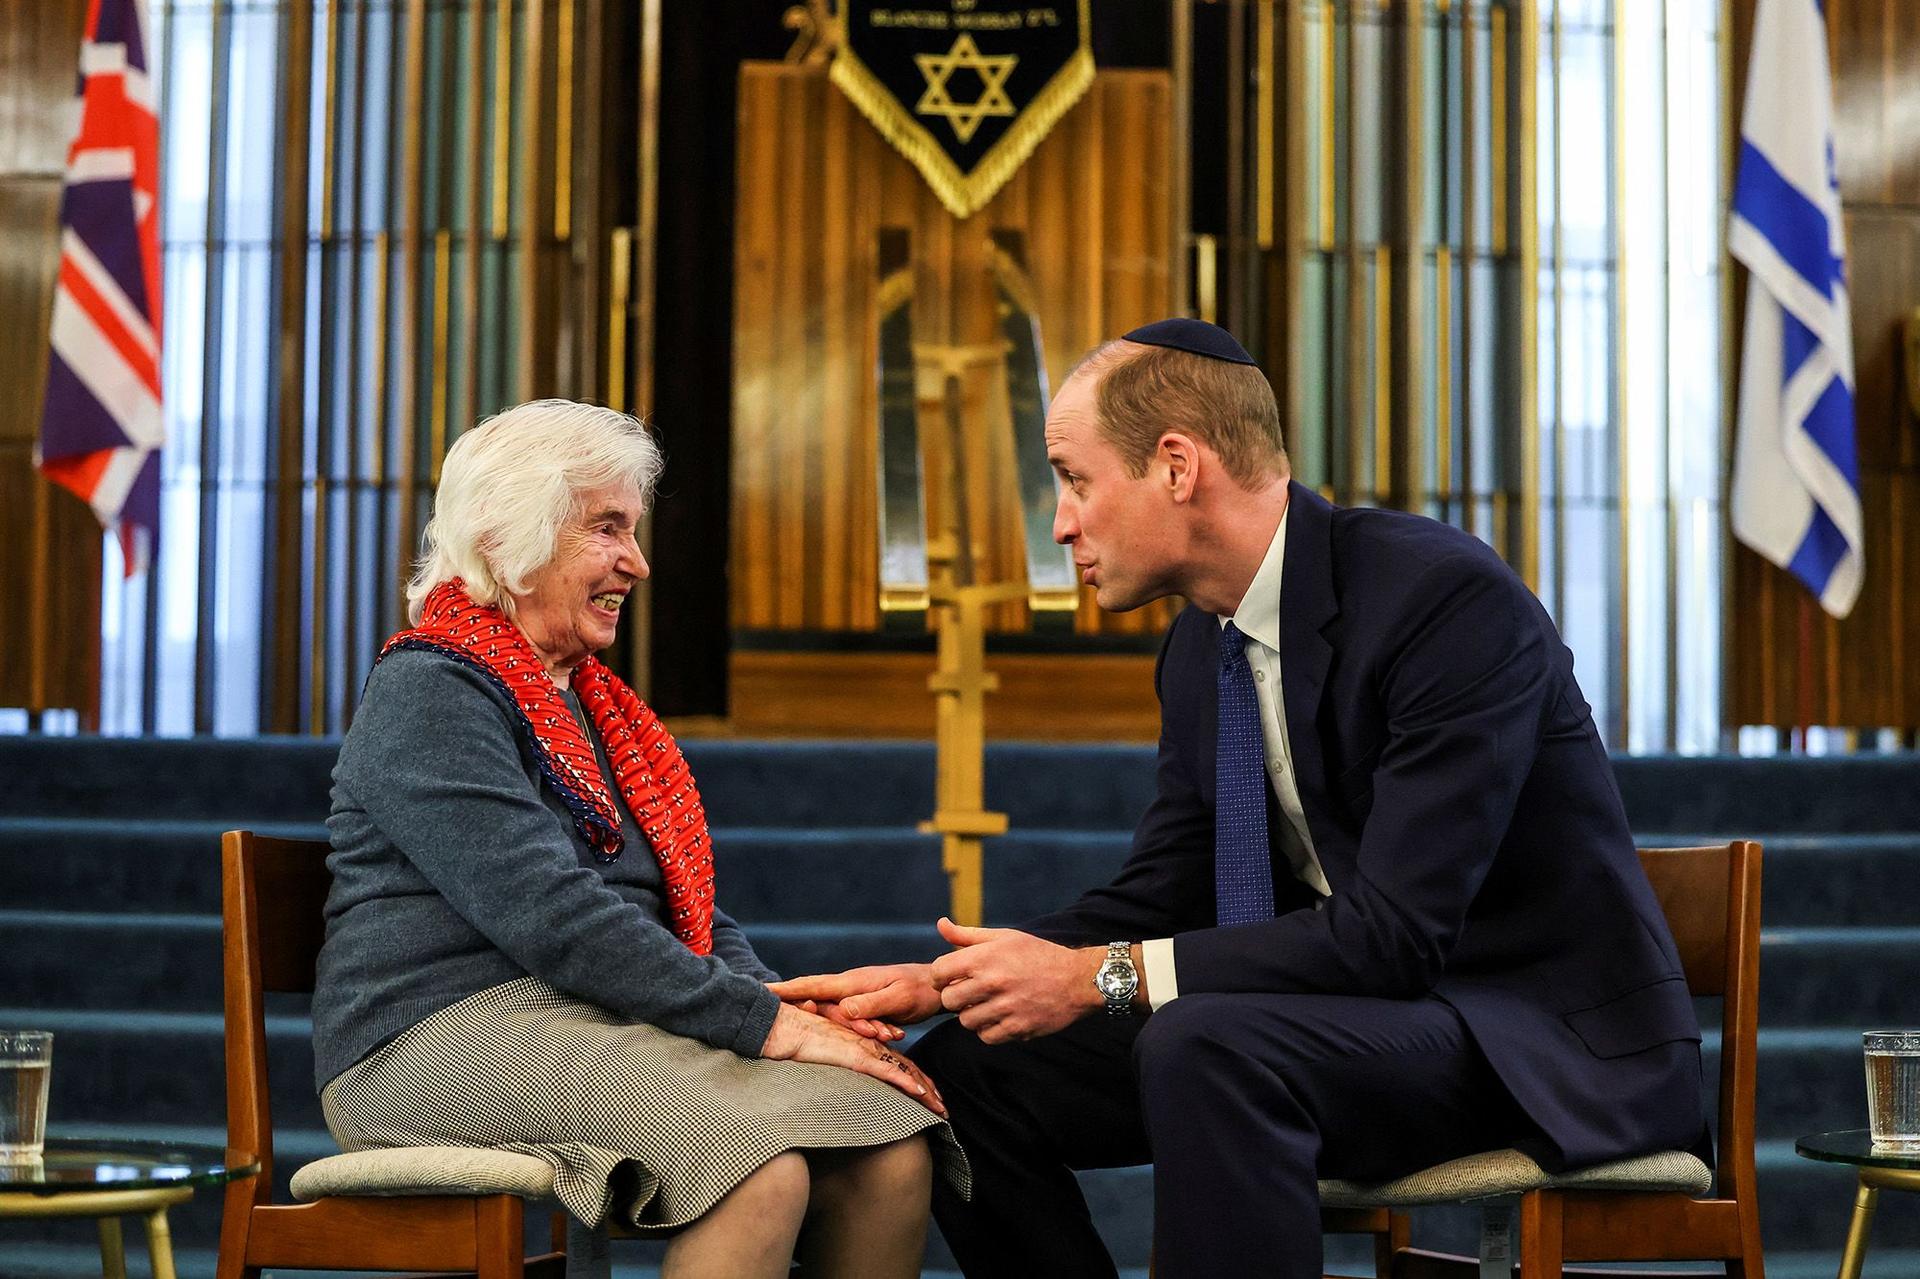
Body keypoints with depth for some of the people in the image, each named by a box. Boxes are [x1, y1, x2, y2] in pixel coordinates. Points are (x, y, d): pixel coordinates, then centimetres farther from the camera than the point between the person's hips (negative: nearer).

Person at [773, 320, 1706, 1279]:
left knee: (1204, 1048, -36)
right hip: (1355, 1012, 8)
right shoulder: (1200, 645, 5)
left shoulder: (1448, 597, -21)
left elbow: (1399, 930, -26)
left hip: (1548, 1042, -8)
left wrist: (1100, 976, -26)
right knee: (967, 1070, -3)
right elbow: (1156, 897, 11)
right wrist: (940, 982, -4)